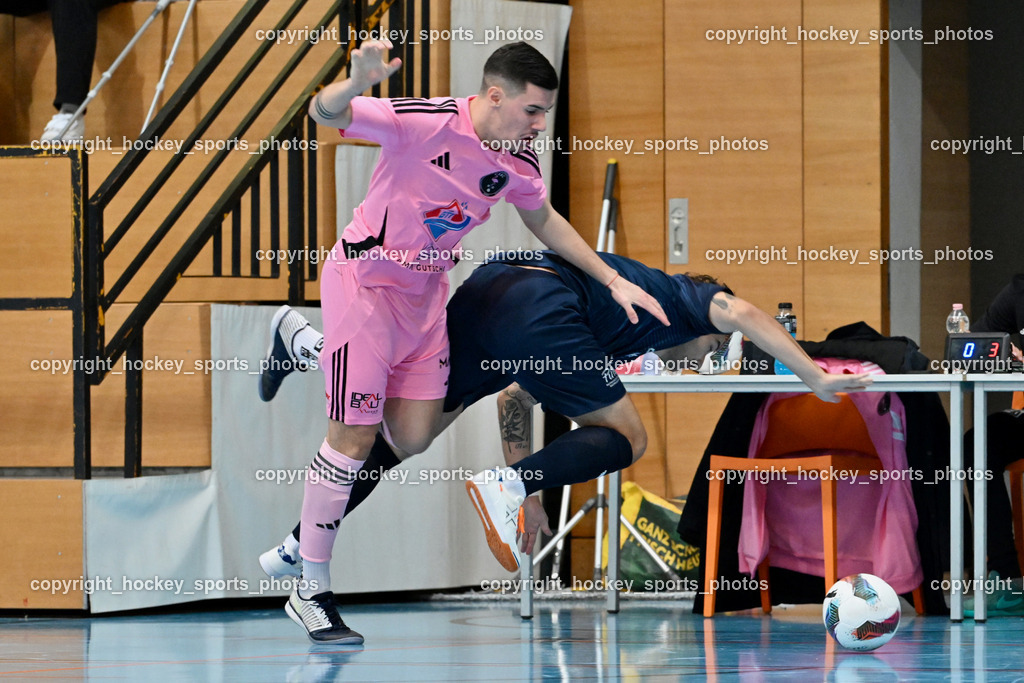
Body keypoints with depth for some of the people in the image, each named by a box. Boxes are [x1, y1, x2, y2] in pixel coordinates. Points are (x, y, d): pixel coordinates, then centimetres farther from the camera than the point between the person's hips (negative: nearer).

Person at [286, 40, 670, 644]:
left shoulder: (519, 158, -6)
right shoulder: (425, 123, -26)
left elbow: (543, 219, 14)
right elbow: (324, 113, -32)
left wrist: (613, 280, 13)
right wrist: (358, 82, -55)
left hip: (425, 290, 7)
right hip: (364, 279, -7)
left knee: (413, 438, 7)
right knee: (355, 438, -9)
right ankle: (311, 592, 2)